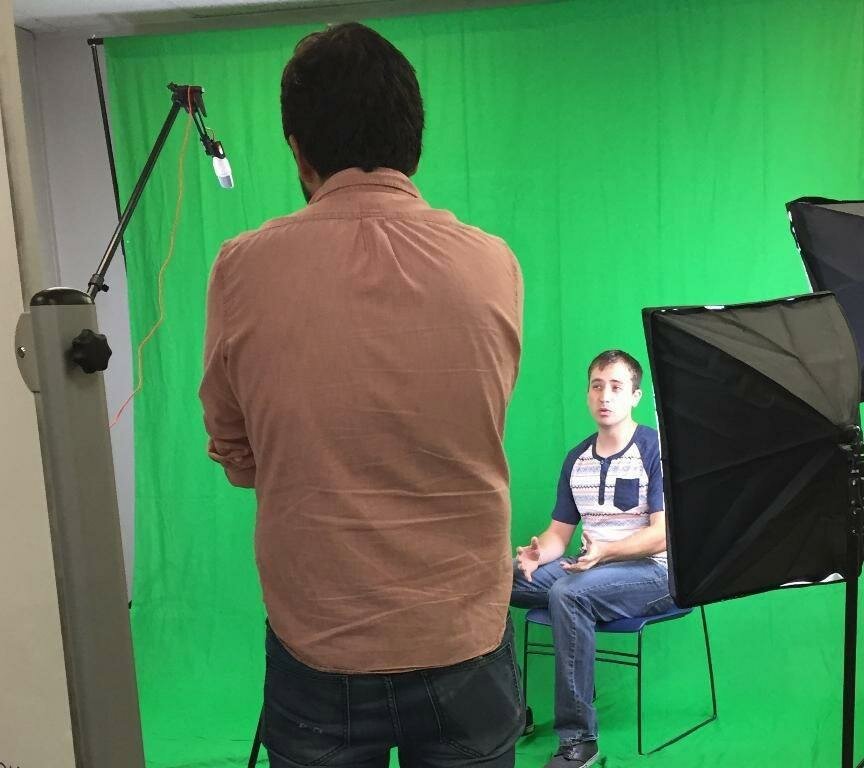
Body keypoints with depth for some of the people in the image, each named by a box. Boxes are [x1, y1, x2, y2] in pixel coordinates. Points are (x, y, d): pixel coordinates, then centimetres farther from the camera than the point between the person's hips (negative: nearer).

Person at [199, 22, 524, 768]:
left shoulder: (244, 270, -13)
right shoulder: (494, 266, -11)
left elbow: (236, 457, 0)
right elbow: (478, 426, 3)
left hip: (318, 651, 0)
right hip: (466, 645, 1)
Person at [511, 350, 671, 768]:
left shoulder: (656, 449, -7)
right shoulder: (577, 458, 12)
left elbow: (663, 533, -14)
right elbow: (559, 532, 11)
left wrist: (604, 551, -30)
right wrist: (536, 555, -12)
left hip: (652, 572, -6)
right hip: (588, 570, 6)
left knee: (568, 592, -35)